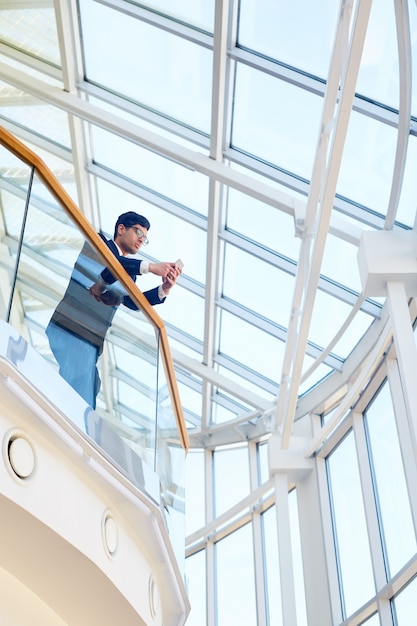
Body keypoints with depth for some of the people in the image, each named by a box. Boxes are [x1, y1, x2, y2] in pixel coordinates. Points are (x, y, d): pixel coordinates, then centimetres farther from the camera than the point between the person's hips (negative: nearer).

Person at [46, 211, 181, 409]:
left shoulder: (129, 274, 23)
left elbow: (134, 302, 8)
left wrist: (164, 289, -5)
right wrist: (150, 267, -17)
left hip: (90, 345, 7)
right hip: (67, 332, -7)